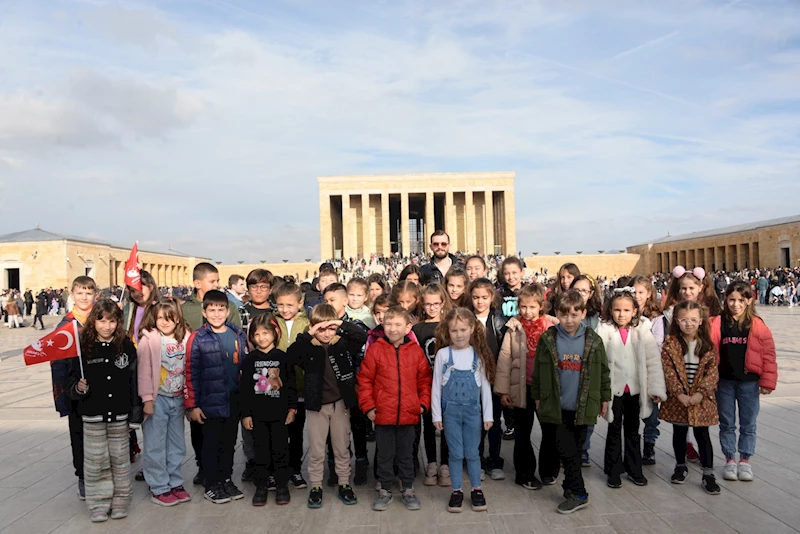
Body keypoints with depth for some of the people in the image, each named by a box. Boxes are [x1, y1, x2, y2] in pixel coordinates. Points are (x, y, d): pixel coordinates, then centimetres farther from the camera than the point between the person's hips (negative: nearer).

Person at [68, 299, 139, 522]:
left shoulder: (126, 345, -3)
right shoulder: (83, 346, -5)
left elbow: (134, 379, 1)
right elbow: (74, 377, 2)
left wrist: (136, 411, 1)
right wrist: (78, 388, -21)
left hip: (119, 414, 0)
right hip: (92, 414, 0)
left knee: (120, 458, 10)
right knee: (95, 460, 7)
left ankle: (120, 500, 24)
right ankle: (98, 503, 22)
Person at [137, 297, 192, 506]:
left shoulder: (185, 339, 2)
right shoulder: (148, 340, -10)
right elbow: (144, 371, -10)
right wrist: (147, 399, -13)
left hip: (178, 399, 5)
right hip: (158, 399, -4)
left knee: (177, 444, 14)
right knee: (155, 446, 3)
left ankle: (175, 483, 26)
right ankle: (159, 488, 15)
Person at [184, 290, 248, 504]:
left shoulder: (239, 336, 5)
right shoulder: (198, 339, -7)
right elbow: (191, 374, -8)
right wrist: (192, 405, -10)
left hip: (235, 400, 4)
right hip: (211, 401, -4)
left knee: (229, 442, 15)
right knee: (211, 444, 8)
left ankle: (227, 480, 30)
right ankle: (211, 485, 22)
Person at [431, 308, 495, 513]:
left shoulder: (479, 354, -3)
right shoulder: (443, 354, -7)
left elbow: (485, 385, 2)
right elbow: (436, 386, -2)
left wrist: (488, 414, 2)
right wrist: (436, 415, -3)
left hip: (473, 410, 1)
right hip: (450, 410, -1)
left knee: (472, 452, 10)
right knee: (456, 453, 7)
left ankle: (476, 489, 25)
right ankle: (456, 491, 21)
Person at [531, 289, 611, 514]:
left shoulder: (593, 341, -4)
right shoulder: (548, 339, -5)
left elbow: (603, 371, 6)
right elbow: (538, 371, 3)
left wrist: (604, 398, 10)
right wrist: (537, 397, 7)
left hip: (582, 407, 1)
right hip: (557, 406, -1)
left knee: (574, 450, 12)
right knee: (567, 451, 0)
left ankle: (574, 492, 23)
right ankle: (577, 493, 13)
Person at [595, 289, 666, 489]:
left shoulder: (642, 330, -4)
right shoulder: (604, 330, -10)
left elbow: (653, 359, -4)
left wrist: (657, 388, -7)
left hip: (635, 389, 2)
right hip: (613, 389, -2)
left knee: (633, 430, 16)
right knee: (614, 430, 11)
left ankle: (634, 469, 30)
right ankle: (613, 471, 23)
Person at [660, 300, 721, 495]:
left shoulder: (707, 344, -2)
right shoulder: (670, 343, -6)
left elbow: (713, 371, -5)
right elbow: (668, 370, -9)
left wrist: (700, 393, -15)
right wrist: (679, 393, -17)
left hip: (701, 398, 0)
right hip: (677, 398, 0)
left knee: (702, 435, 5)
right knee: (679, 433, 14)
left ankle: (708, 474, 14)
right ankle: (681, 466, 32)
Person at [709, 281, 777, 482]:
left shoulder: (757, 325, -4)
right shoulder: (717, 323, -3)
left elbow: (768, 354, -4)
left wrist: (768, 380, -7)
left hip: (749, 381, 0)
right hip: (724, 381, 1)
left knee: (748, 424, 11)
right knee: (726, 423, 11)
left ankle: (745, 460, 25)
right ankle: (730, 459, 25)